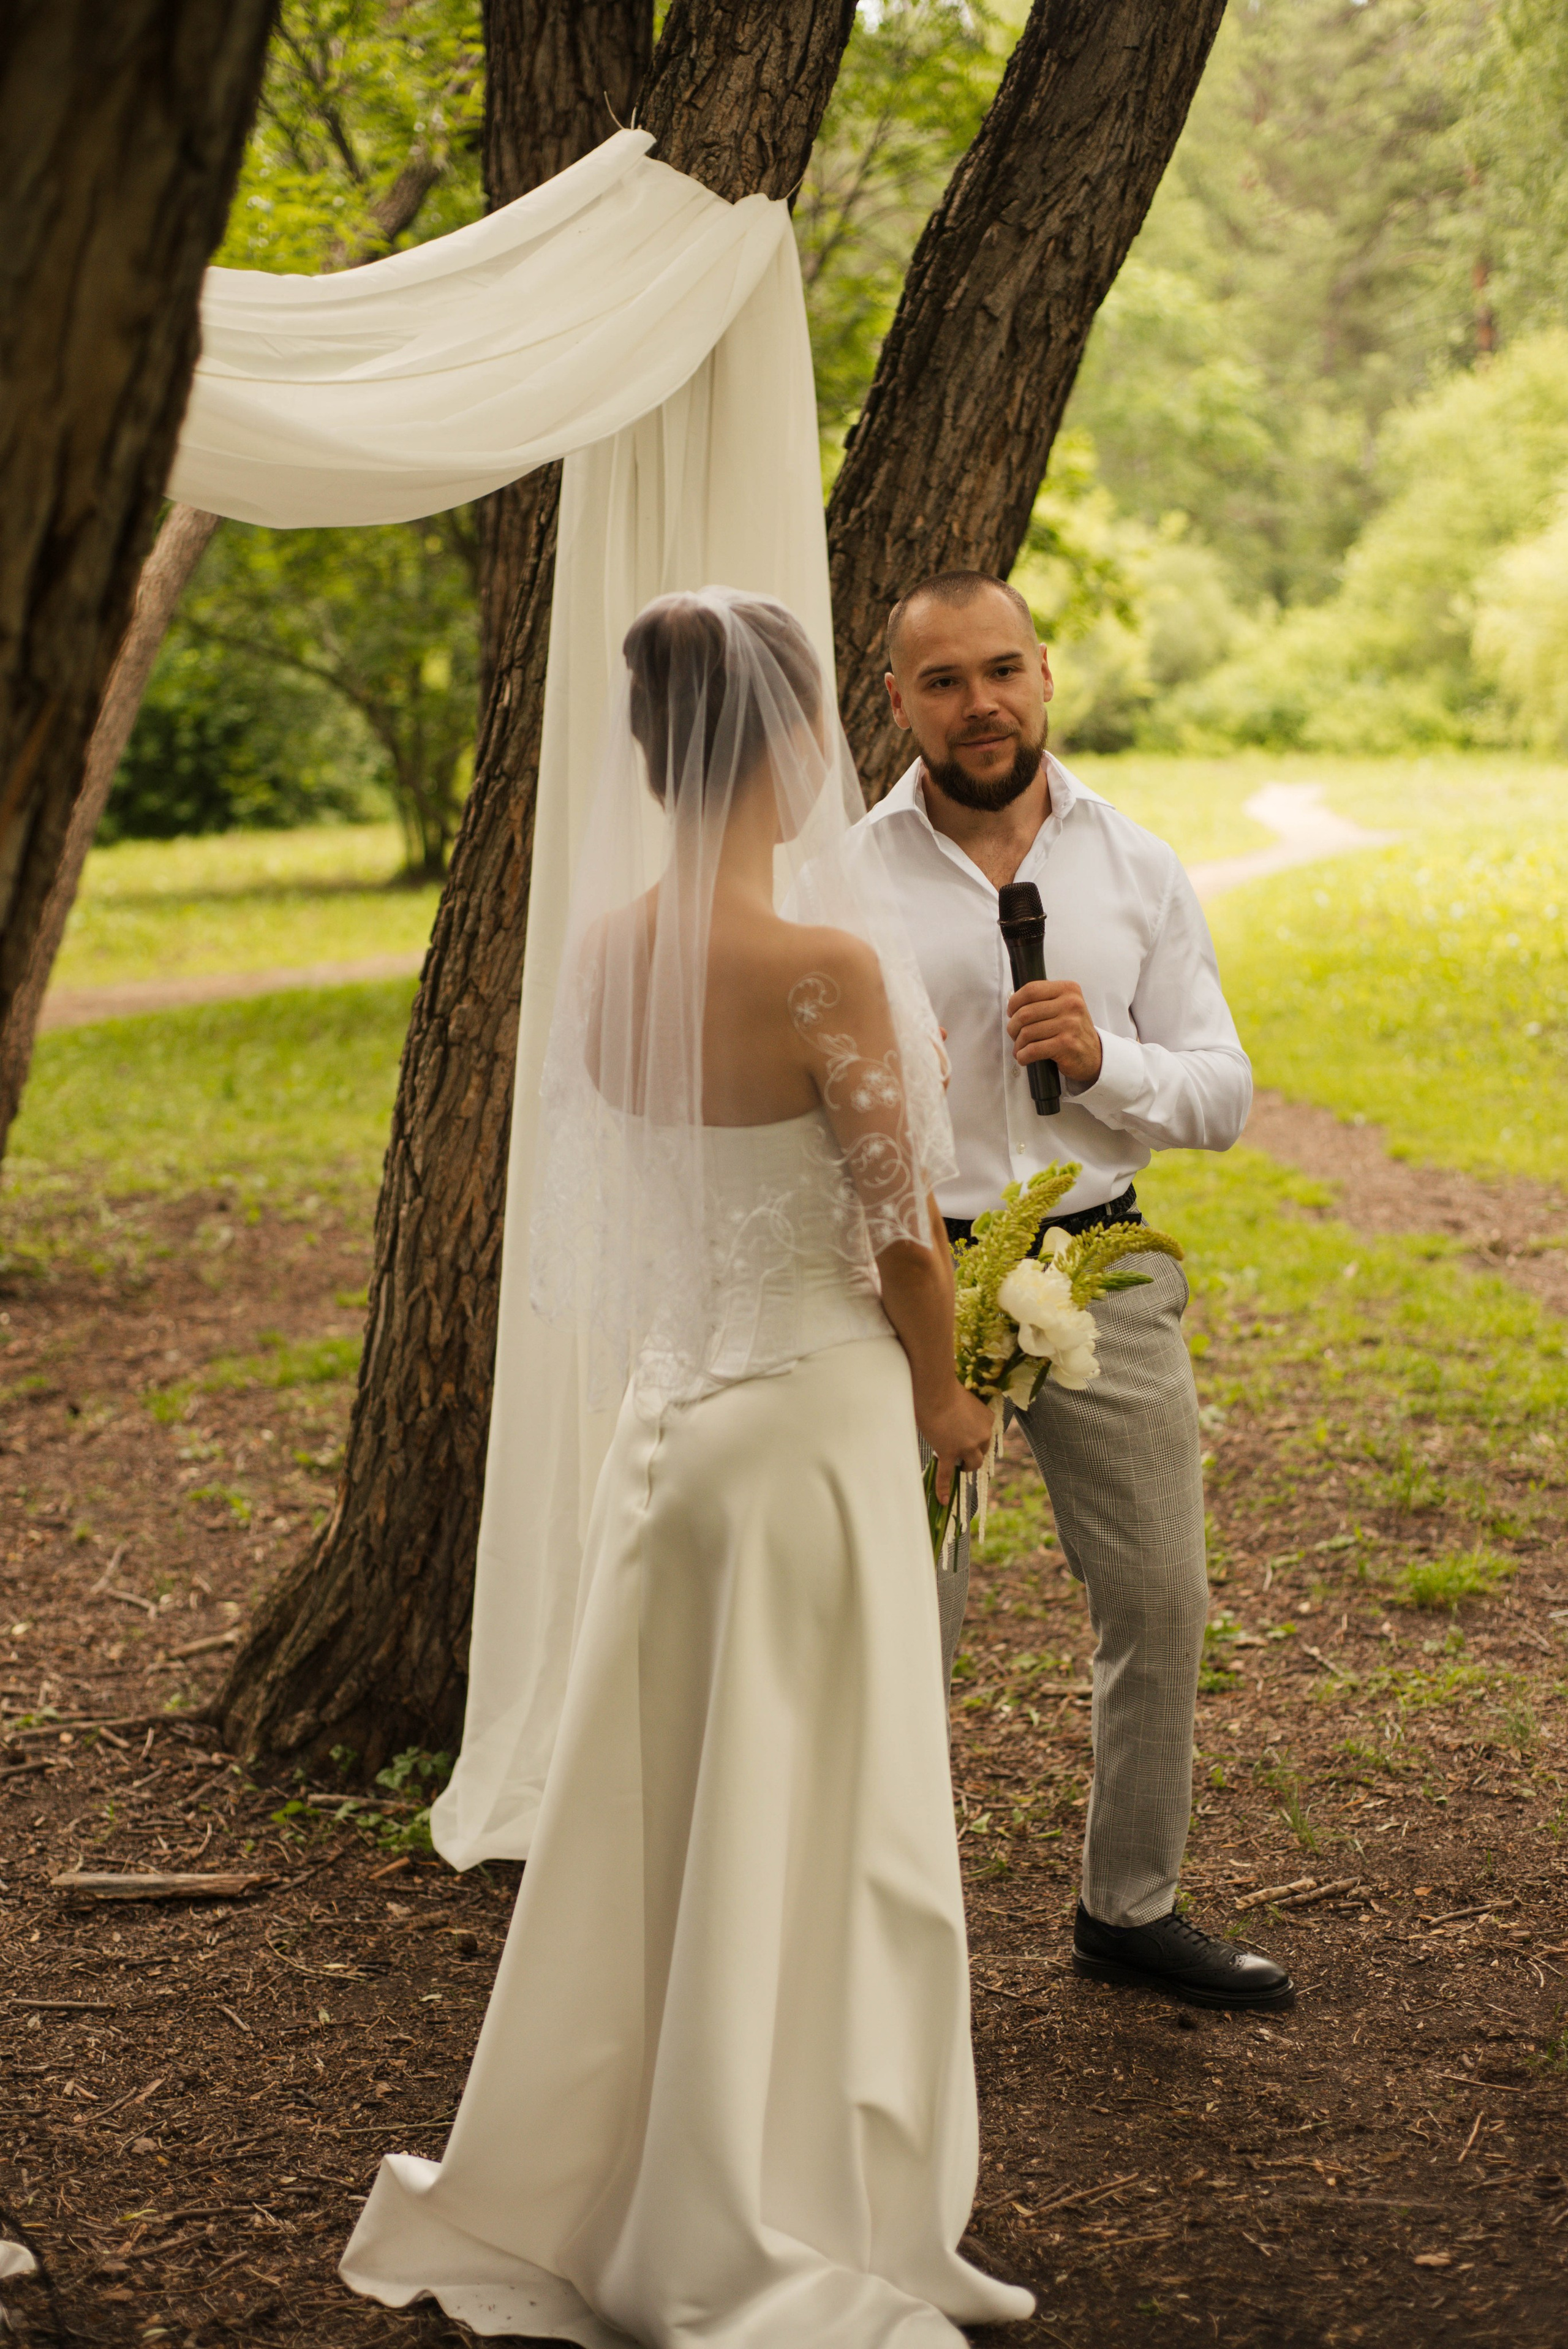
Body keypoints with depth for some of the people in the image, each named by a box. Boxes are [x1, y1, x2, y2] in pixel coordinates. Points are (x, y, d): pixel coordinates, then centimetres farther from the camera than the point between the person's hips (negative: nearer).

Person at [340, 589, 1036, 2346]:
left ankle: (581, 2196, 33)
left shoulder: (601, 957, -2)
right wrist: (945, 1402, 5)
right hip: (814, 1420, -6)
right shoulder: (825, 964, -21)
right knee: (801, 1828, 7)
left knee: (649, 1807, 19)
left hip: (665, 1405, 7)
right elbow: (900, 1234, -13)